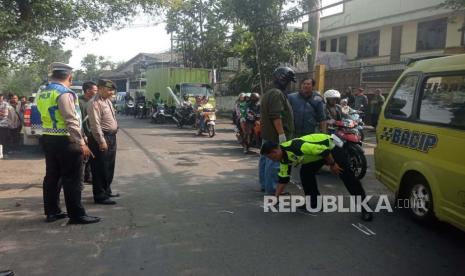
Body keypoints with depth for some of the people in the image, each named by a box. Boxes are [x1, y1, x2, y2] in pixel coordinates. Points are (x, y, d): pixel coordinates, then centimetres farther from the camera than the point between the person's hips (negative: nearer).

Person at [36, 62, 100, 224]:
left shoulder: (43, 93, 12)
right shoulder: (64, 93, -16)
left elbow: (47, 117, 13)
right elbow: (71, 121, -22)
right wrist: (81, 143, -22)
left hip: (48, 139, 9)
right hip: (65, 141, -9)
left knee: (52, 176, 15)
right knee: (71, 179, -3)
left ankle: (51, 211, 24)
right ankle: (76, 215, 3)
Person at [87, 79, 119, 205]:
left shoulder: (107, 101, 15)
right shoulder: (95, 103, -16)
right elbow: (95, 125, -21)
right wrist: (102, 141, -23)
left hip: (111, 137, 10)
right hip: (102, 138, -10)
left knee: (109, 167, 18)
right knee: (100, 169, -2)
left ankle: (107, 191, 32)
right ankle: (100, 196, 6)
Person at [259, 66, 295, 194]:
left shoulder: (268, 93, 19)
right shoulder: (277, 94, -15)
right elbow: (276, 116, -24)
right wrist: (281, 133, -23)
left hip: (266, 134, 11)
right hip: (275, 136, -11)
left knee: (265, 159, 15)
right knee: (275, 162, -8)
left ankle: (264, 185, 25)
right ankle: (272, 189, -5)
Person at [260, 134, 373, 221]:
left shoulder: (295, 147, -34)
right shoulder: (284, 159, -4)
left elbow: (322, 149, -31)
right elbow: (283, 179, 6)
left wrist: (332, 164, -20)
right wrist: (276, 197, 5)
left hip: (331, 146, -9)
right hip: (317, 152, 9)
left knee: (347, 175, -14)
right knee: (305, 172, 1)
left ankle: (364, 206, -9)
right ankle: (315, 202, 10)